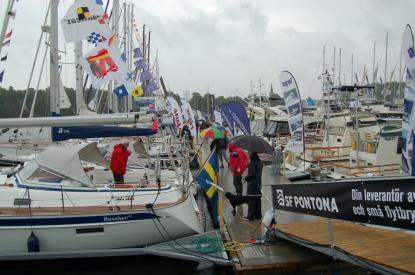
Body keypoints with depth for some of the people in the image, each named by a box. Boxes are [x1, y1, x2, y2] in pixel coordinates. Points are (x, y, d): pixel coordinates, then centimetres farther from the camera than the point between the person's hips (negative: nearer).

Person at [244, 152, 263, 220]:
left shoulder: (252, 162, -16)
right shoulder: (259, 161, 10)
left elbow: (251, 173, -20)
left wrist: (246, 178, -3)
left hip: (252, 184, -9)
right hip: (258, 183, 9)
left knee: (251, 200, -4)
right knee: (258, 199, 13)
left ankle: (250, 216, -1)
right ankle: (258, 214, 19)